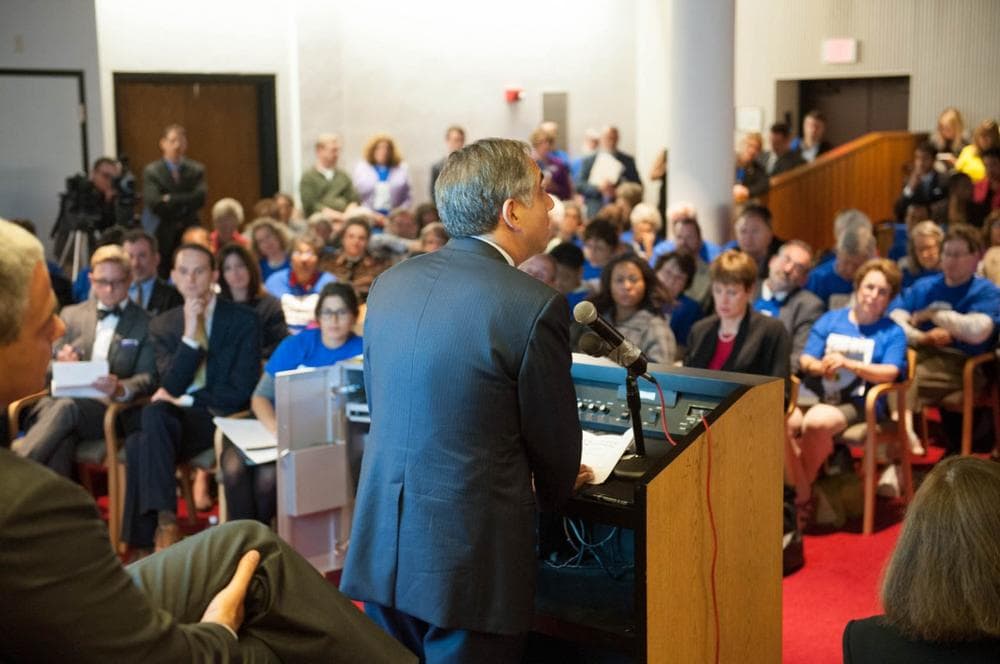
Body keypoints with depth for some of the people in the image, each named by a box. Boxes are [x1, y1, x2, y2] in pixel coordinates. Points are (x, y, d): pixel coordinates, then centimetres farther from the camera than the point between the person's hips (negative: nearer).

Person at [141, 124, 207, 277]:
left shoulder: (196, 170, 8)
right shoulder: (151, 171, 2)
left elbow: (199, 198, -8)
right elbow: (153, 204, -10)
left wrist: (171, 199, -12)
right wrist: (184, 203, -7)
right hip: (163, 236, -1)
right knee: (163, 276, -1)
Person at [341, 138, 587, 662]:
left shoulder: (389, 284, 4)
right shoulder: (535, 306, -15)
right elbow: (554, 442, -5)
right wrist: (552, 490, 18)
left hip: (382, 544, 6)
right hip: (471, 556, -6)